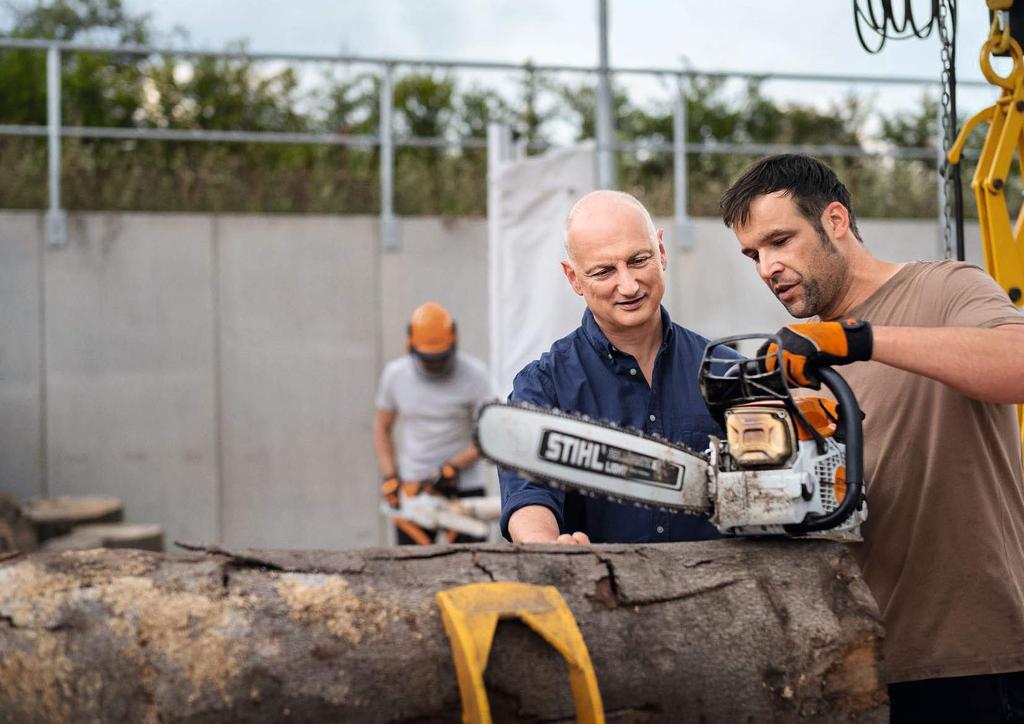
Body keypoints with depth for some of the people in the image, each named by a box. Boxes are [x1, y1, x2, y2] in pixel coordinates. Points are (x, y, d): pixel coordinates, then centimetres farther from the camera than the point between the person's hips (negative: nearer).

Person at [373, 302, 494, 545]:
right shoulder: (395, 374, 1)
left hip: (463, 487, -2)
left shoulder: (474, 374, -9)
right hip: (412, 487, 3)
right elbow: (382, 428, 11)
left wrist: (451, 468, -17)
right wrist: (390, 478, -1)